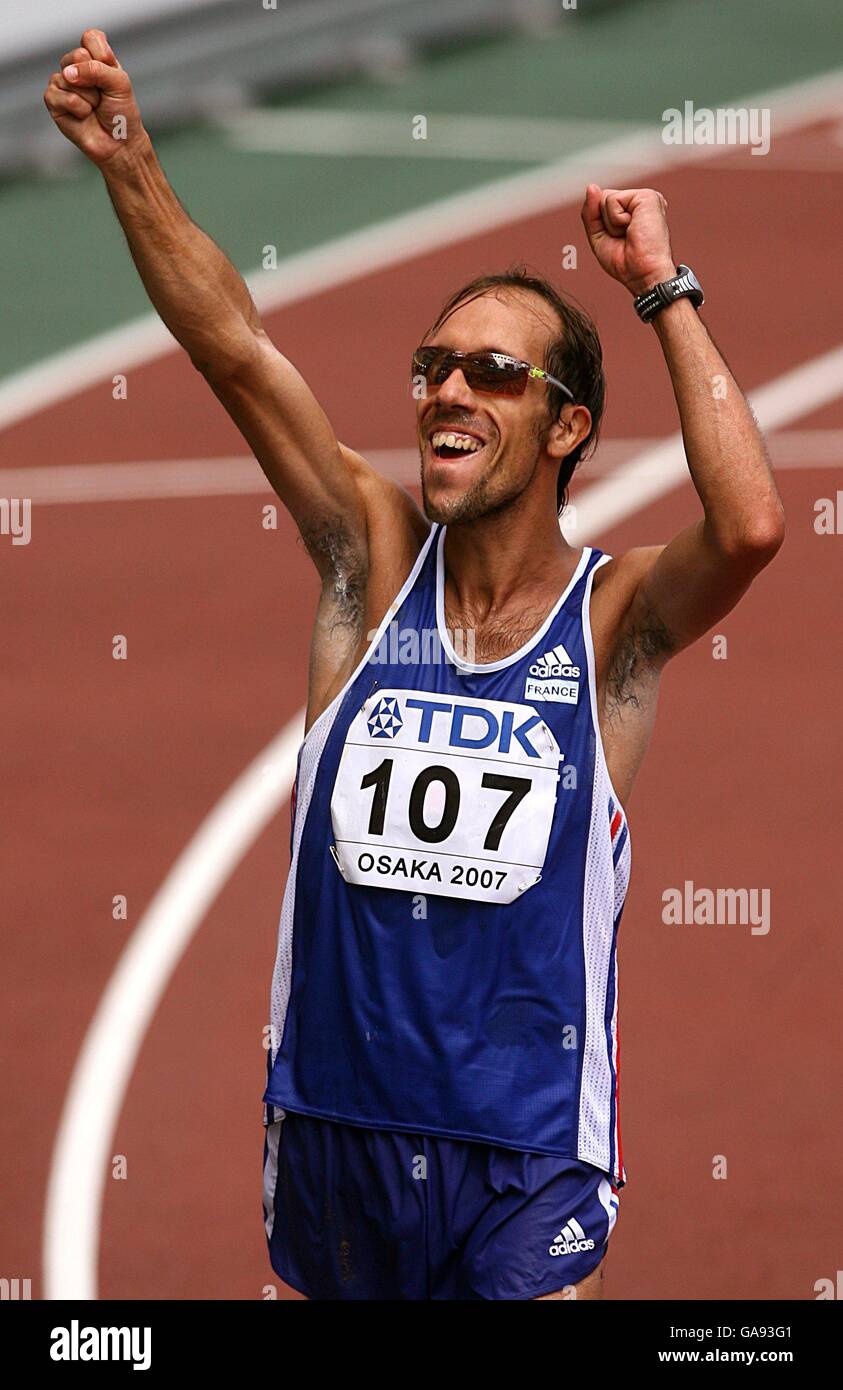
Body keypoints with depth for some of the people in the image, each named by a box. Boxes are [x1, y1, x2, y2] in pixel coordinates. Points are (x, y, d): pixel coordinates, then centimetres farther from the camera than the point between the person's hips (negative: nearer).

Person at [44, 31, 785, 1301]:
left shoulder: (615, 619, -5)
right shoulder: (376, 564, 2)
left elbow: (751, 527, -26)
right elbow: (236, 349, -7)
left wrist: (665, 293, -18)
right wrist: (127, 161, -18)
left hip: (526, 1158, -3)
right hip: (335, 1134, 3)